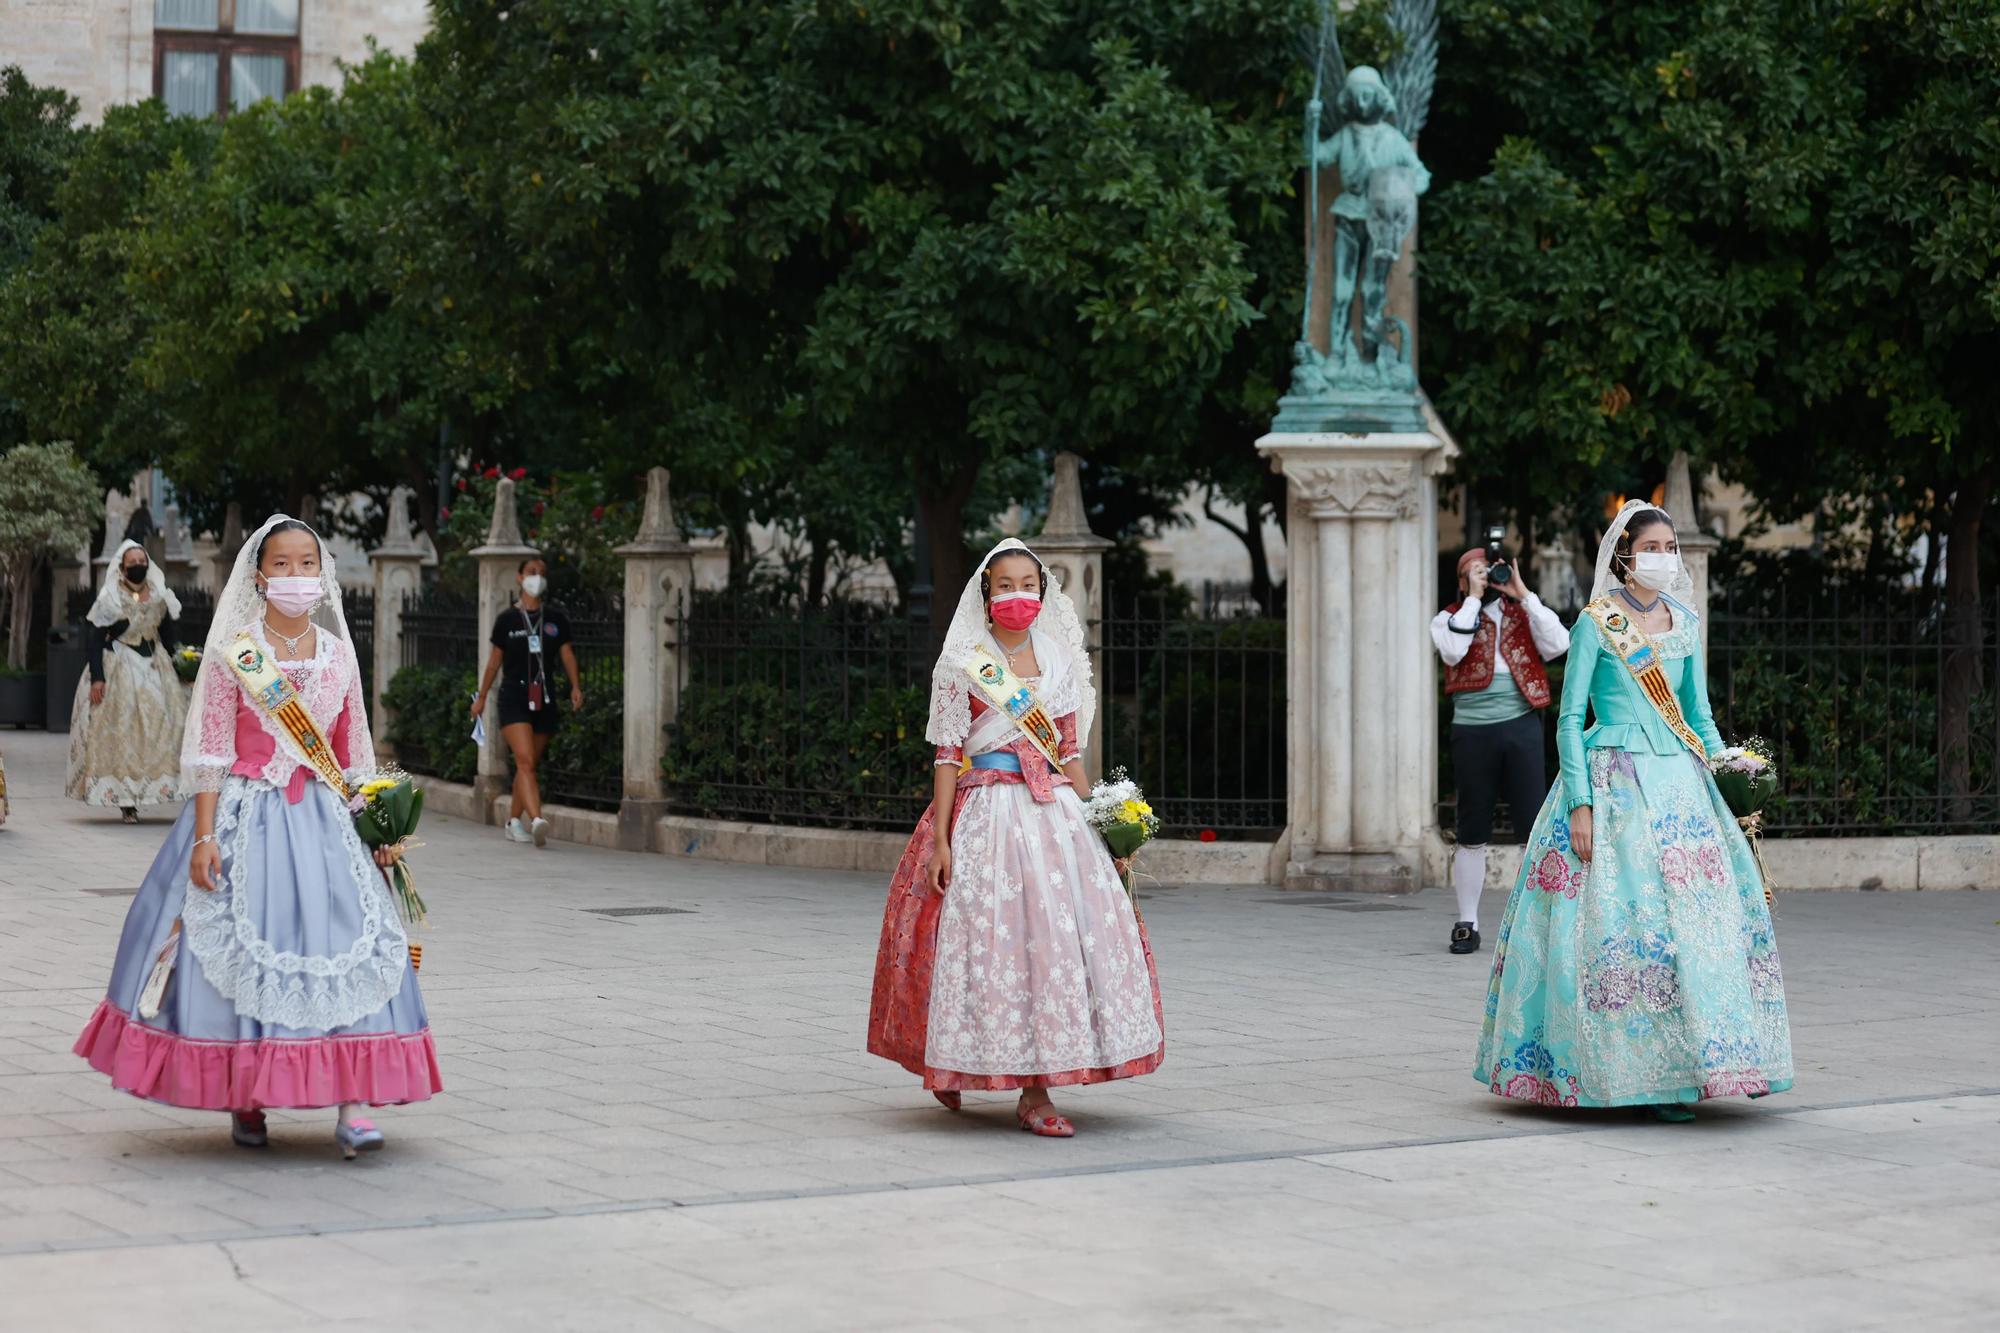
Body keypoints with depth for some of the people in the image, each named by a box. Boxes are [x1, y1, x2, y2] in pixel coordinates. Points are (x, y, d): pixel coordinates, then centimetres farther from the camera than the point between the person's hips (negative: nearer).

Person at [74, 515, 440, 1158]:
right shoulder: (233, 654, -2)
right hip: (247, 816, -2)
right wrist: (203, 835, -11)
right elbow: (211, 753, -5)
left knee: (347, 944, -9)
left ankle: (351, 1106, -10)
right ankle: (245, 1102, 16)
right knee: (242, 949, 0)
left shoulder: (338, 656, 8)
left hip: (322, 817, 3)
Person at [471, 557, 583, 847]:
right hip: (514, 696, -3)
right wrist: (482, 696, 15)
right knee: (525, 760, -18)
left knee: (530, 765, 11)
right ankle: (537, 821, -33)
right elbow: (495, 659, 11)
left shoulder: (556, 619, 9)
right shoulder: (507, 619, 4)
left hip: (544, 698, 3)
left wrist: (575, 686, -10)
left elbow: (567, 654, 6)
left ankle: (514, 821, 26)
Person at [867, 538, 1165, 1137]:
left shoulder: (1059, 663, 12)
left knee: (1061, 934, -4)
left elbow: (1071, 752, 14)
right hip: (985, 812, -4)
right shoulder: (963, 664, 1)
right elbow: (947, 754, -2)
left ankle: (1035, 1093, 1)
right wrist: (940, 838, -8)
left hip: (1054, 811, 4)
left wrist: (1096, 825, 8)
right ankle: (949, 1068, 16)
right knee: (993, 936, -6)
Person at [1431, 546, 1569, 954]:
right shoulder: (1449, 618, 8)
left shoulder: (1522, 614, 13)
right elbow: (1452, 649, -13)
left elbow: (1557, 644, -4)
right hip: (1472, 732, -1)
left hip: (1521, 726, 1)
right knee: (1472, 832, 5)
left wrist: (1523, 594, -3)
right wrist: (1474, 598, -8)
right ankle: (1467, 923, 12)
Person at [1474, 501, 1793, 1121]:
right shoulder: (1596, 623, -2)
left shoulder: (1683, 621, 13)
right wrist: (1580, 804, -12)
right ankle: (1640, 1073, -2)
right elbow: (1570, 718, -5)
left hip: (1678, 780, 5)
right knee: (1624, 916, -10)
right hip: (1614, 781, -5)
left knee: (1704, 910, -3)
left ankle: (1699, 1061, 2)